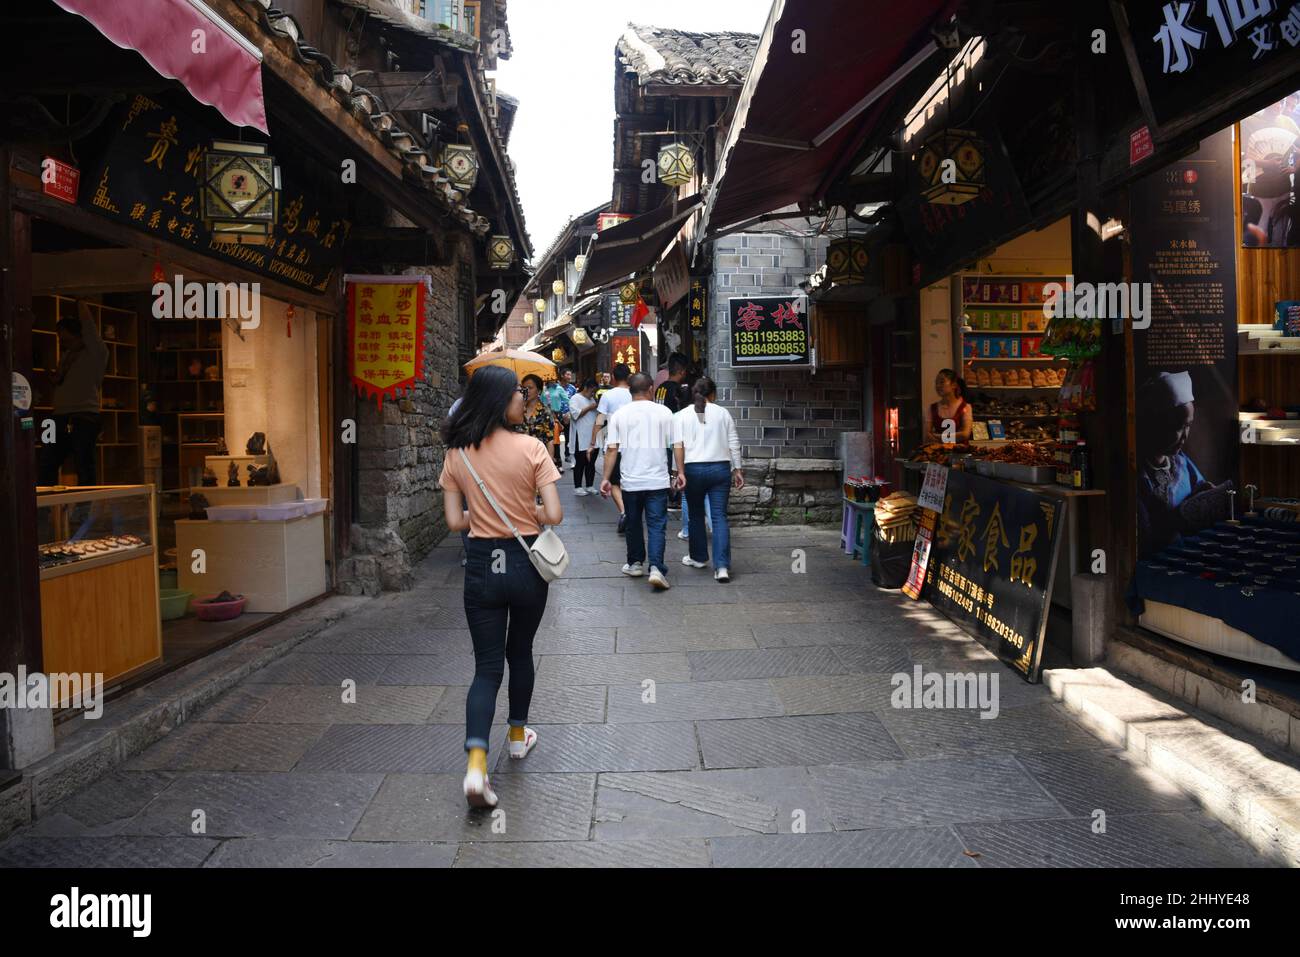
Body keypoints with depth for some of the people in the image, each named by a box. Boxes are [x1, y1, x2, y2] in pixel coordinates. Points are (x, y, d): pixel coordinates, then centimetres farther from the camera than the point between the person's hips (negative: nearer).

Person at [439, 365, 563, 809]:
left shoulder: (457, 455, -2)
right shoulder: (531, 448, -12)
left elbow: (454, 521, -2)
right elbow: (554, 514, -14)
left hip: (482, 566, 2)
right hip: (525, 563, -1)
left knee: (487, 667, 6)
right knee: (520, 652, 22)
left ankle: (476, 764, -9)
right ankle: (518, 734, 40)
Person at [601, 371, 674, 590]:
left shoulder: (619, 415, 0)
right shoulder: (663, 412, -1)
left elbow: (612, 449, -3)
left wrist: (606, 478, 0)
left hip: (631, 480, 1)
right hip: (657, 480, -1)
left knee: (633, 523, 17)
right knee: (657, 525, 0)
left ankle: (635, 564, 28)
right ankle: (656, 568, -13)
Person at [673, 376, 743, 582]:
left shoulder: (682, 415, 3)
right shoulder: (723, 413, 5)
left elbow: (678, 445, -6)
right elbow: (734, 444, 3)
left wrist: (680, 472, -7)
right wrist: (737, 469, 9)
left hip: (694, 469, 0)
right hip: (720, 467, 0)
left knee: (696, 515, 17)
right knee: (720, 516, 0)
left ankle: (699, 557, 30)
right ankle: (722, 566, -9)